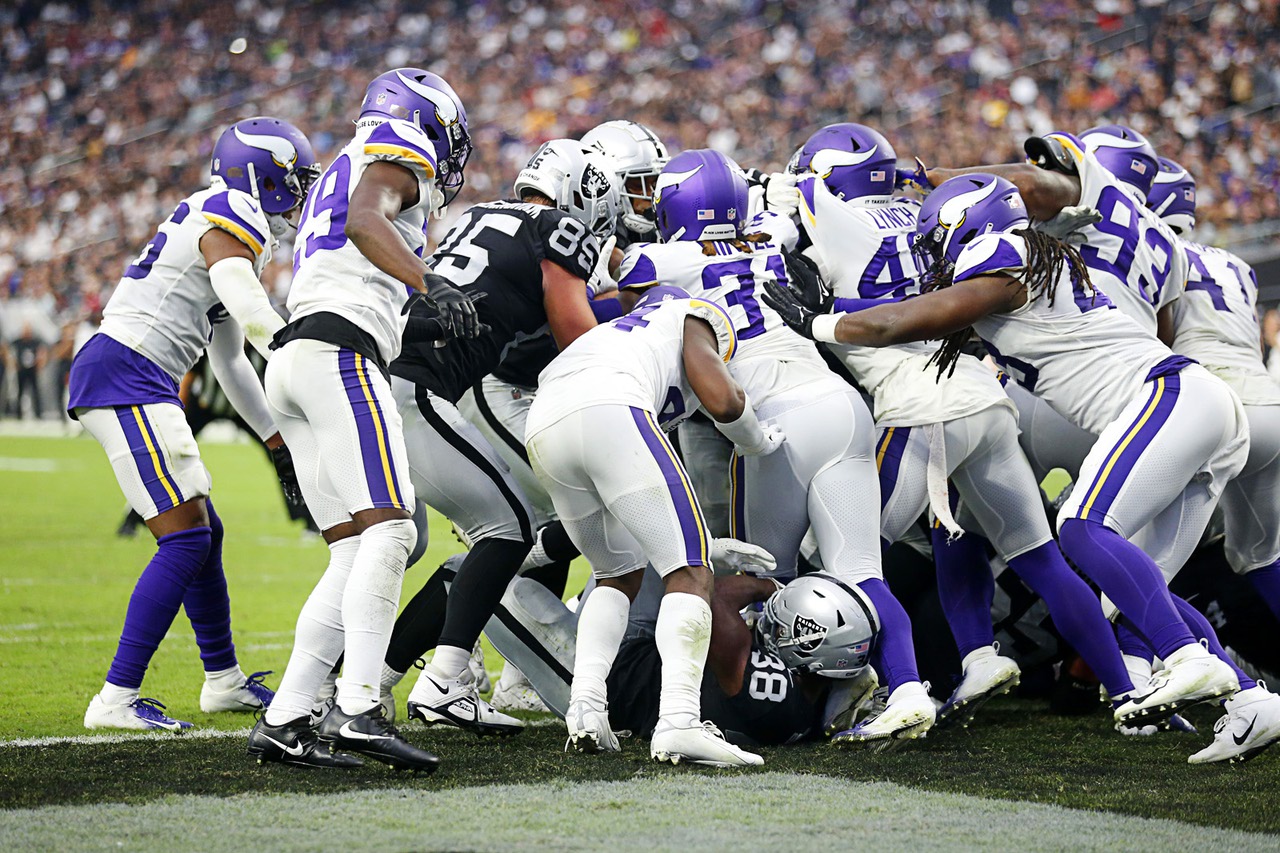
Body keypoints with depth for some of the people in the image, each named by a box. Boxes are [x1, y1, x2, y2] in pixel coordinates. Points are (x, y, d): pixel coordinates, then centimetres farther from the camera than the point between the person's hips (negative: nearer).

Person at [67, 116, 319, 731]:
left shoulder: (219, 223, 23)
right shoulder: (233, 220, -7)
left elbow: (230, 362, 27)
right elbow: (255, 315, -25)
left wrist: (278, 438, 28)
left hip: (122, 382, 10)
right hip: (126, 376, -10)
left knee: (203, 534, 17)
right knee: (185, 541, -11)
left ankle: (223, 680, 31)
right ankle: (116, 699, -12)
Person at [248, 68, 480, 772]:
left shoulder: (338, 174, 34)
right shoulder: (399, 152, 6)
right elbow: (364, 221, -16)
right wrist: (429, 282, -29)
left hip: (291, 361, 9)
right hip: (339, 350, -9)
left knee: (354, 554, 4)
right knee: (388, 528, -18)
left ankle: (284, 721, -4)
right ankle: (357, 713, -31)